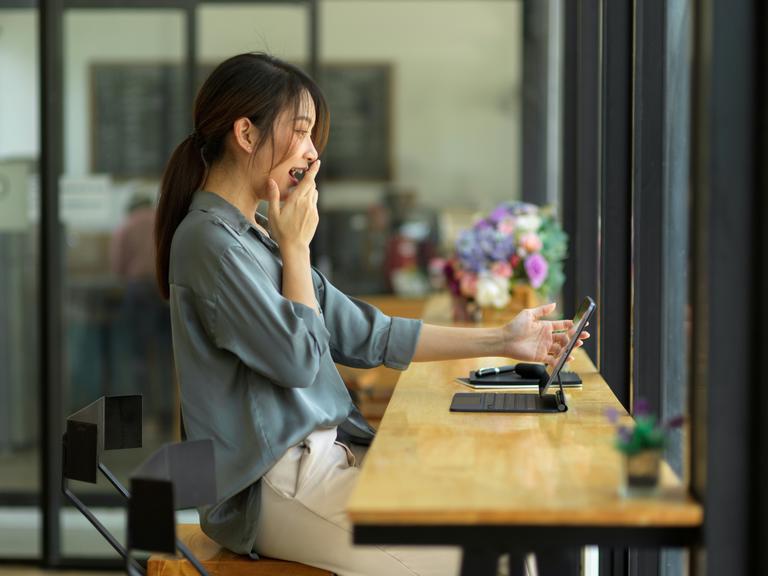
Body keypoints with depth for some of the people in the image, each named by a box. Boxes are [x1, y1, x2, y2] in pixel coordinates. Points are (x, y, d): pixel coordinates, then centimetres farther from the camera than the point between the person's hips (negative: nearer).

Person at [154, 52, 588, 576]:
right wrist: (297, 247, -4)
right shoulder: (208, 239, -13)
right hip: (273, 487, -9)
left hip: (322, 453, 9)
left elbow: (366, 335, 15)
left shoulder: (256, 236, 16)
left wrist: (500, 341, 13)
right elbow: (297, 358, -15)